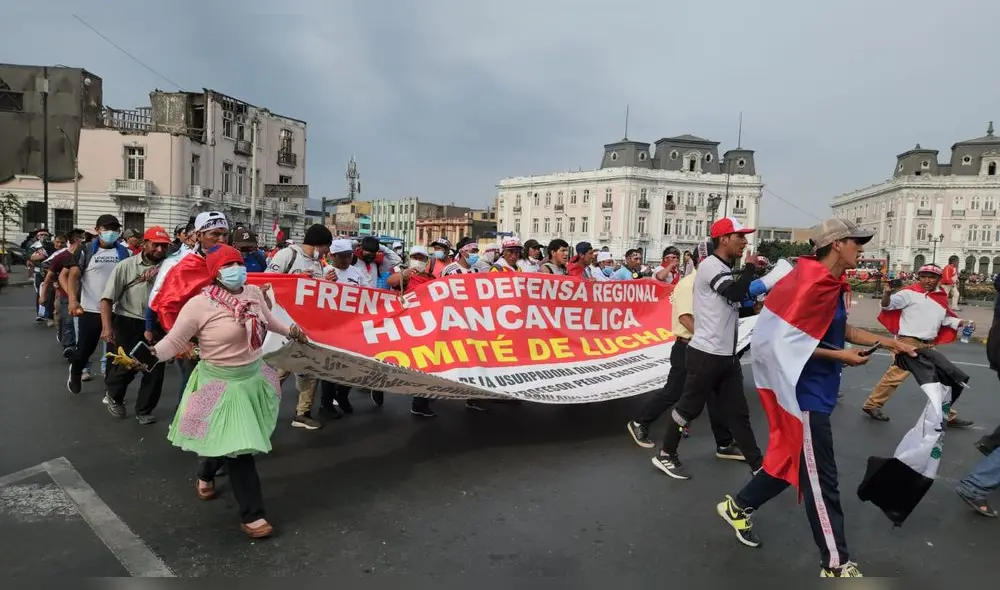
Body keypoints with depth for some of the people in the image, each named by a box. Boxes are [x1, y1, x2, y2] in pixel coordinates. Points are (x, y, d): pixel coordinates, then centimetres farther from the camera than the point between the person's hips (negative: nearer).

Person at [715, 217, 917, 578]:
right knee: (820, 478, 2)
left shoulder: (830, 281, 10)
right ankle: (836, 564, 16)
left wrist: (886, 342, 10)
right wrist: (839, 356, -18)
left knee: (791, 460, 20)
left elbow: (839, 329, 16)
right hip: (805, 392, -10)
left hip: (813, 390, 10)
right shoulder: (813, 284, -21)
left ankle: (738, 507, 35)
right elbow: (783, 340, -23)